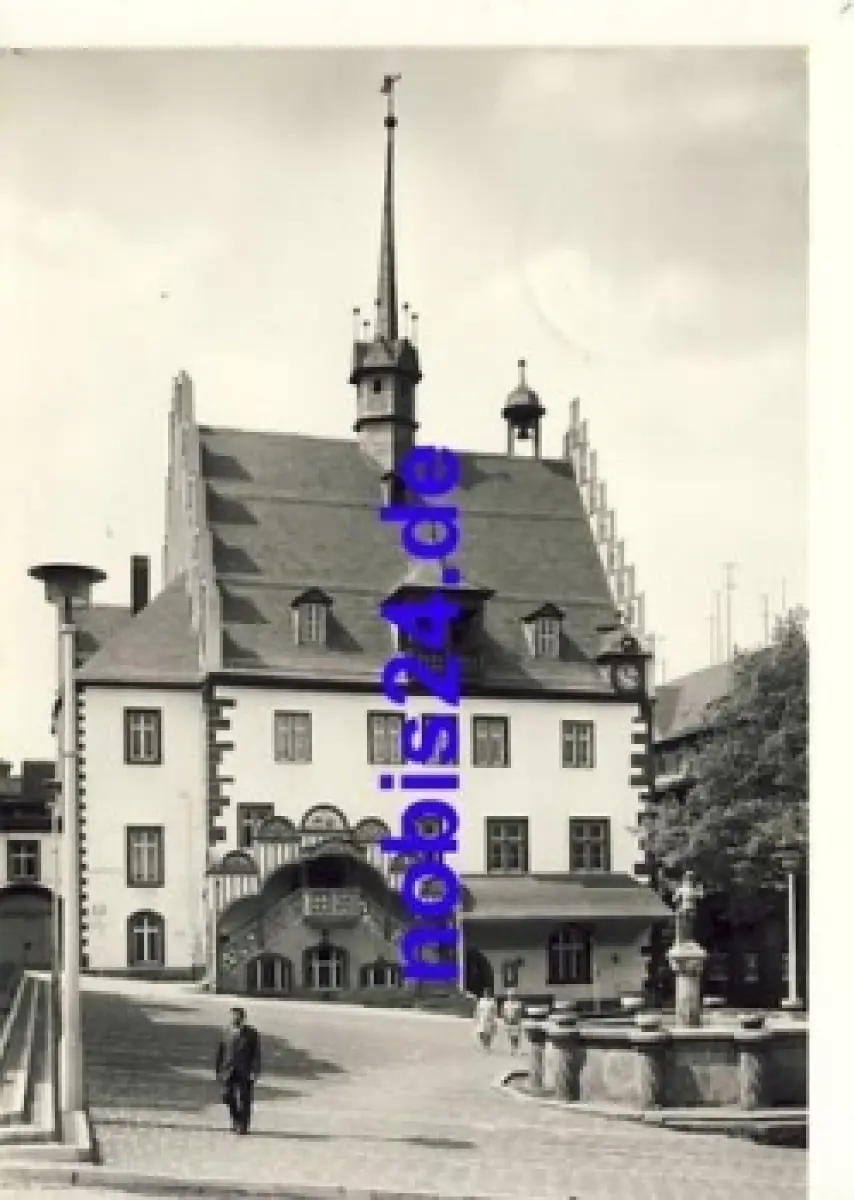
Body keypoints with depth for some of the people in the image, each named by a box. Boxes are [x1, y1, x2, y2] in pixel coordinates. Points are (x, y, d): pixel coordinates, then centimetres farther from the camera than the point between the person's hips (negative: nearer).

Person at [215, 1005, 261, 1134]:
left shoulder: (251, 1033, -1)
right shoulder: (226, 1032, 9)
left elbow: (256, 1054, -3)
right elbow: (220, 1053, 12)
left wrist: (255, 1072, -10)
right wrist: (219, 1071, 9)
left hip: (245, 1072, -3)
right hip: (229, 1071, 3)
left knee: (244, 1099, -2)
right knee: (228, 1097, -1)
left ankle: (243, 1126, 8)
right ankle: (236, 1119, 22)